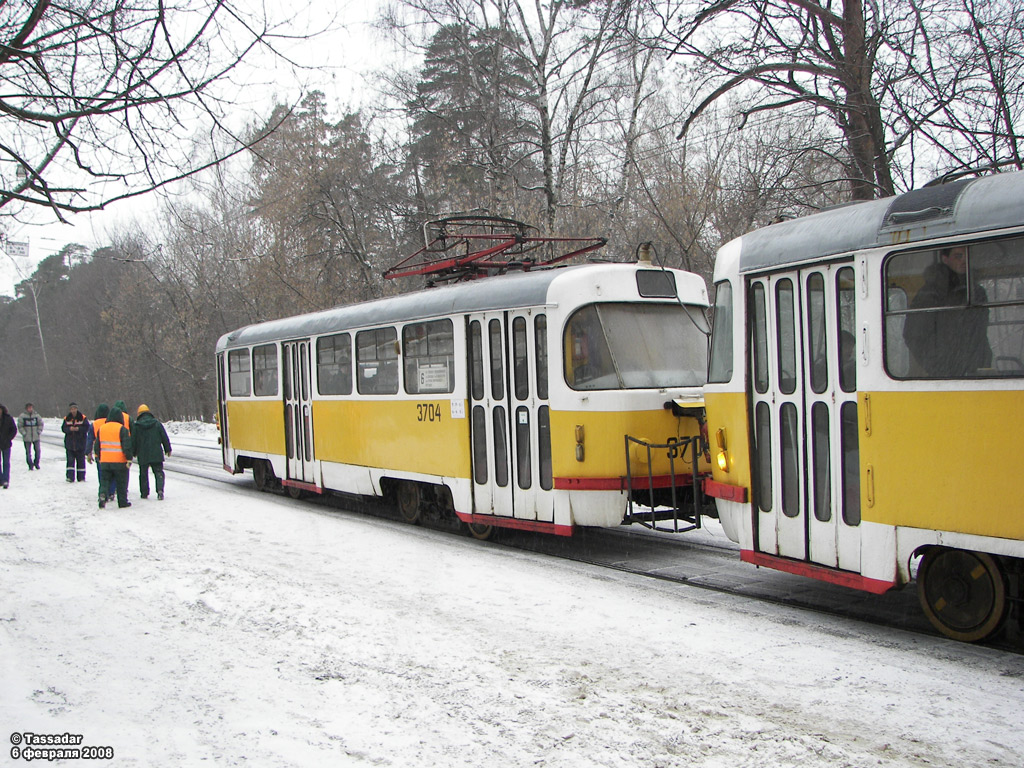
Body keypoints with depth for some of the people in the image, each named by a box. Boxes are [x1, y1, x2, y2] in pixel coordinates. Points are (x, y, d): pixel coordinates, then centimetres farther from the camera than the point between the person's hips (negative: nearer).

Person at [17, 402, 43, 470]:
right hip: (27, 438, -2)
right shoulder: (22, 416, -3)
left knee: (38, 451, 1)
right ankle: (30, 465, 11)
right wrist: (24, 433, -9)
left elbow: (41, 424, 12)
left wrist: (39, 431, 2)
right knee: (28, 452, 2)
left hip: (36, 437, 2)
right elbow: (20, 426, -1)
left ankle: (36, 463, 19)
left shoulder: (36, 415, 4)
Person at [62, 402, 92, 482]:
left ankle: (81, 477, 12)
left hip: (80, 443, -1)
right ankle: (70, 477, -6)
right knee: (70, 460, -5)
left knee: (81, 460, 5)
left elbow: (87, 427, -7)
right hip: (69, 443, 1)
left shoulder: (83, 417, -2)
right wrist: (69, 429, -21)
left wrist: (78, 429, -22)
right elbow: (63, 428, -1)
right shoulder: (67, 419, 4)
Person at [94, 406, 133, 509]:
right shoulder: (122, 429, -9)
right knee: (121, 483, 7)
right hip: (120, 462, -4)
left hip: (105, 461, 4)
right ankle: (123, 502, 12)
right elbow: (127, 446, -14)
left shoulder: (101, 428, 9)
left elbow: (97, 446, 15)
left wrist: (99, 458, 24)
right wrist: (129, 459, -10)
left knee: (104, 481, 10)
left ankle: (103, 494, -16)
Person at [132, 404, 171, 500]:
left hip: (142, 455, 0)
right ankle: (160, 490, -17)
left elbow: (133, 441, 2)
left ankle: (144, 493, 17)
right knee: (158, 472, 3)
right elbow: (164, 437, 4)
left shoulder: (137, 426, -3)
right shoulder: (157, 423, 1)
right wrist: (168, 449, 13)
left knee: (143, 474, 12)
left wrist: (134, 452, 16)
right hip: (156, 454, 0)